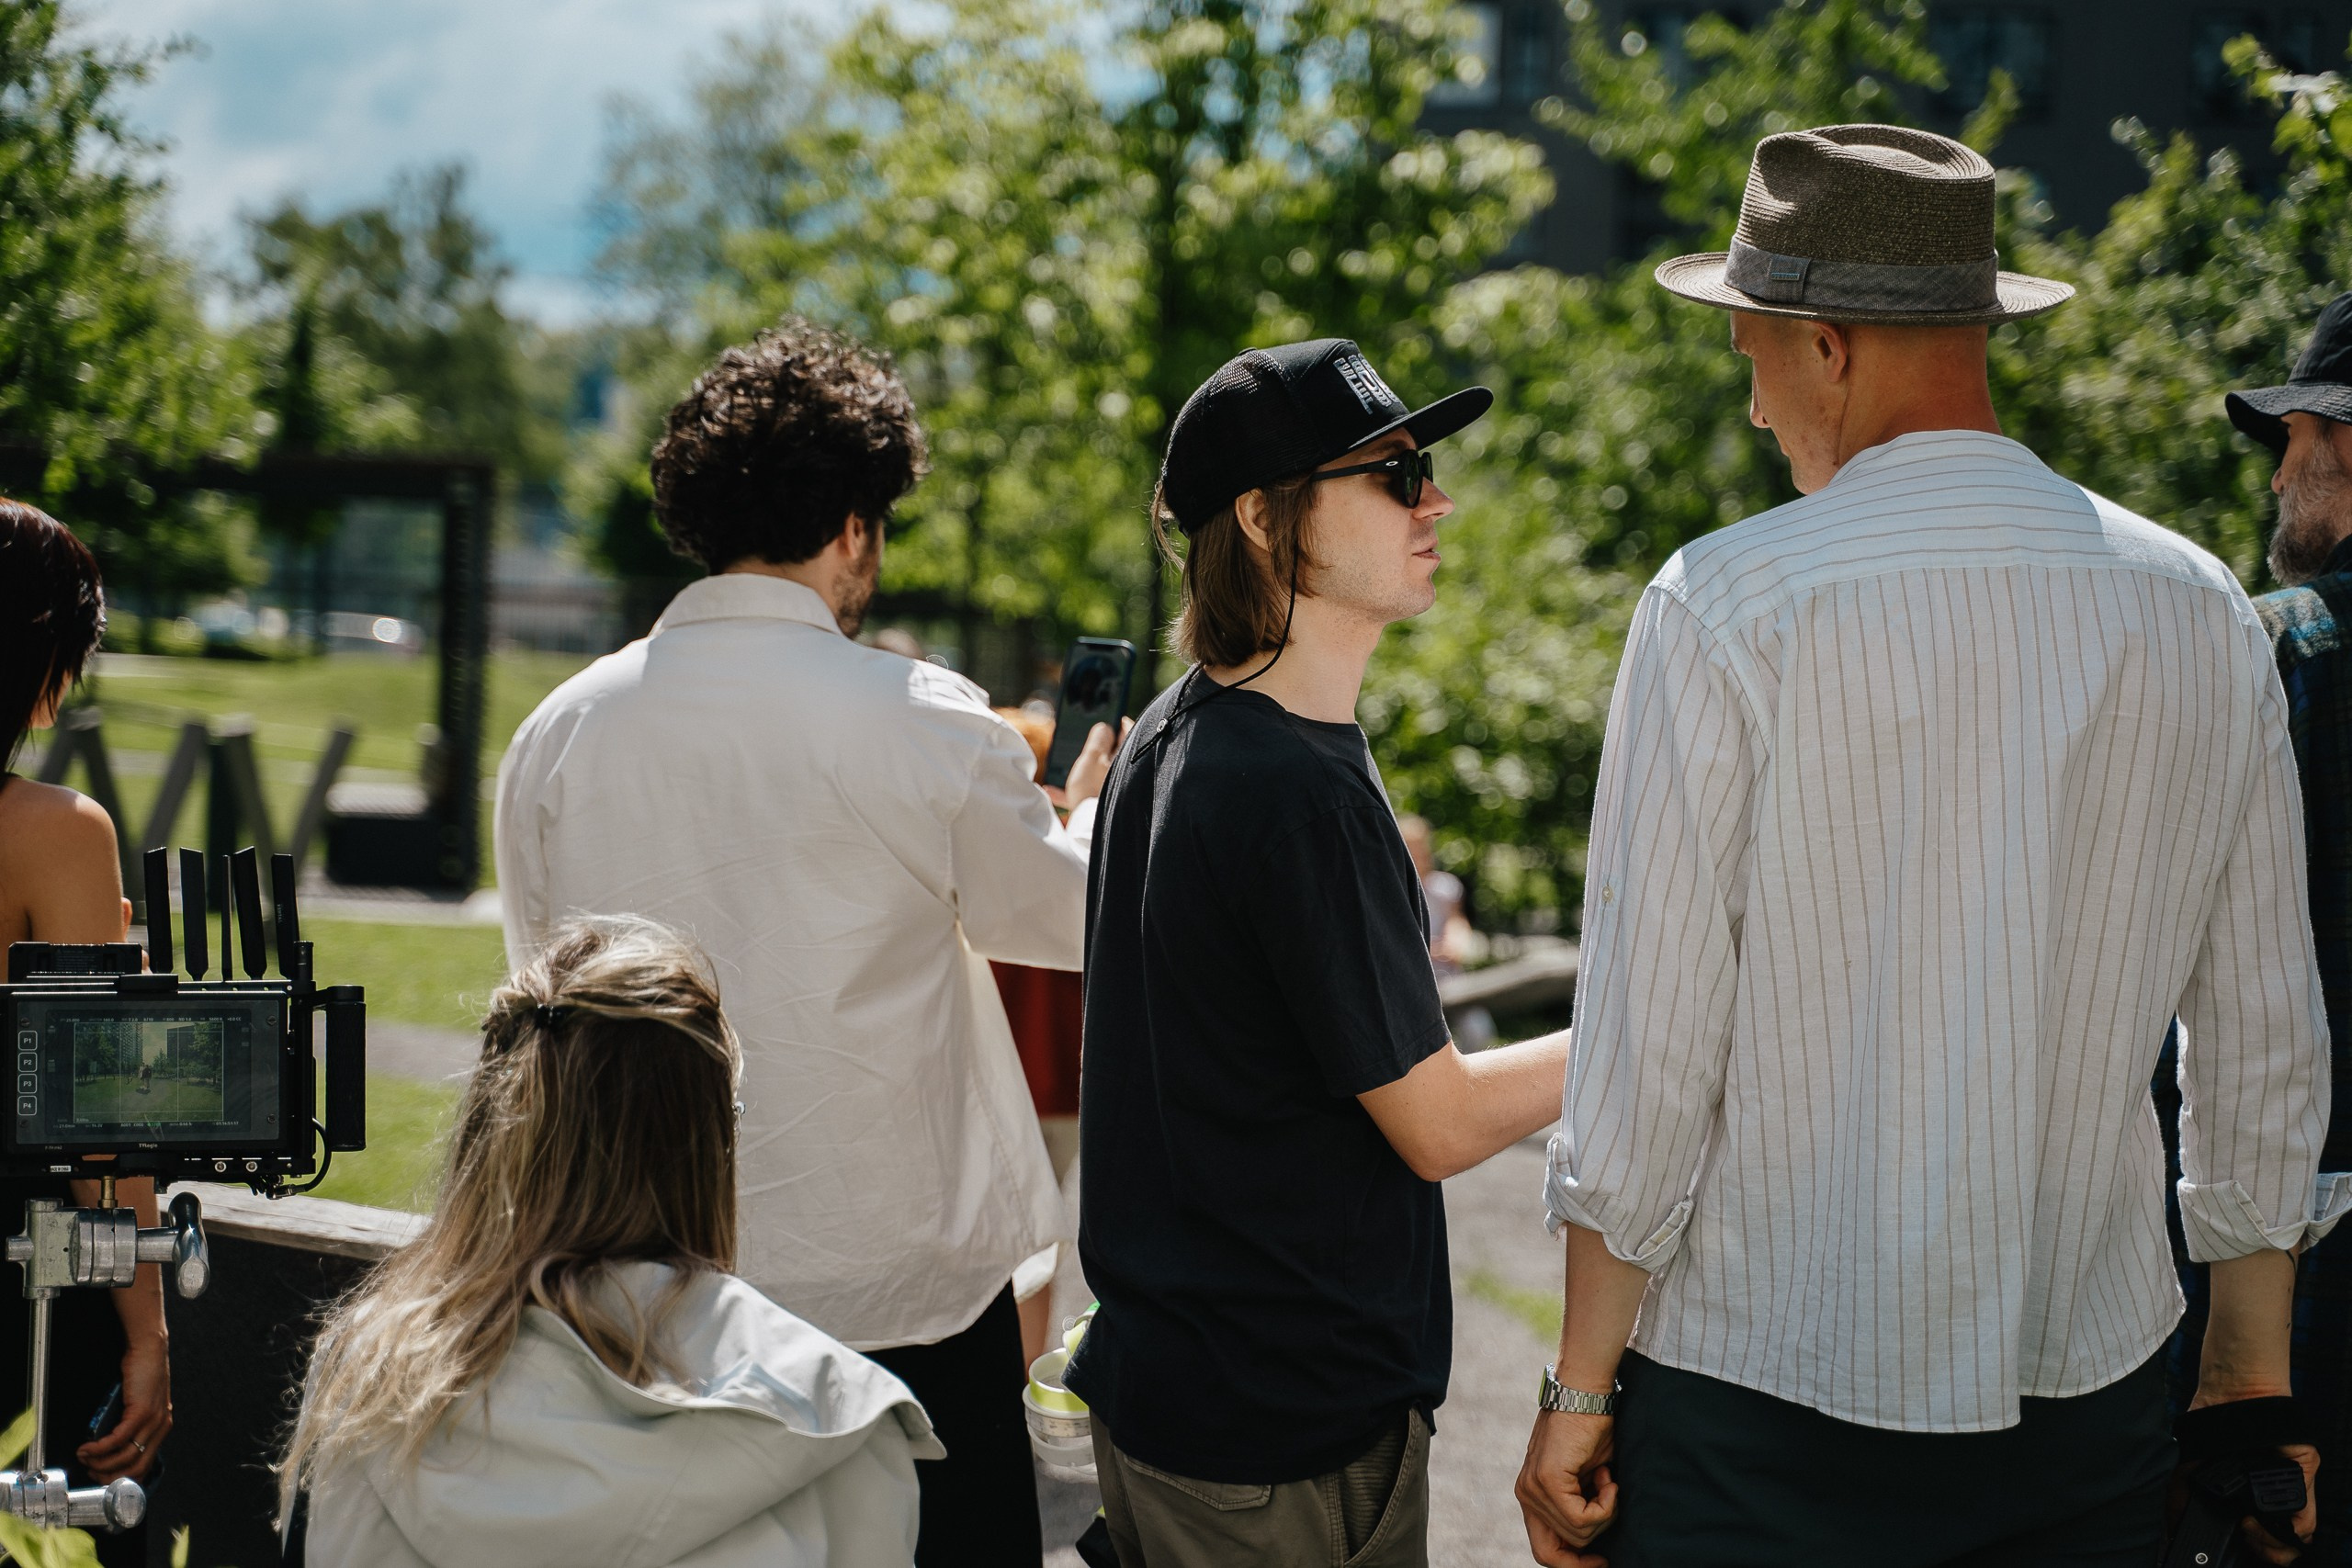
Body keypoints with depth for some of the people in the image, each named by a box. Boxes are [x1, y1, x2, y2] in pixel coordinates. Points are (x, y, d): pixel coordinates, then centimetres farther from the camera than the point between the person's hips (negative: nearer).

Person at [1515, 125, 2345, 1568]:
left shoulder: (1725, 607, -11)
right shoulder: (2203, 611, 2)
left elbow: (1648, 1051, -12)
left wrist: (1579, 1395, -2)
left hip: (1760, 1406, -4)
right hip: (2094, 1393, 4)